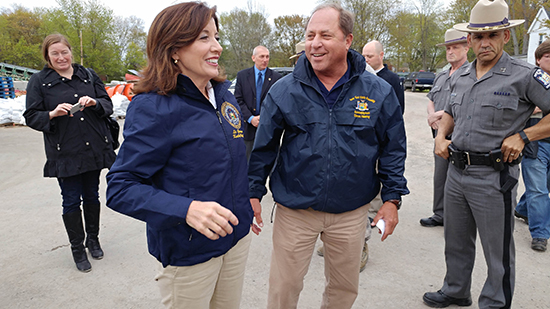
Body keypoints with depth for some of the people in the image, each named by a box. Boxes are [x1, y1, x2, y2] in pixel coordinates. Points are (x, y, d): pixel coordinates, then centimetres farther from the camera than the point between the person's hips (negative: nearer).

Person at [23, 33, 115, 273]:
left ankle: (93, 239, 32)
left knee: (91, 196, 14)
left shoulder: (88, 75, 9)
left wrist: (95, 102, -14)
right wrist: (52, 114, -20)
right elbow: (31, 117, -1)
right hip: (65, 153, -2)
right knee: (71, 202, 4)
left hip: (94, 149, 3)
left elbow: (108, 105, 8)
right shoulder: (39, 81, 2)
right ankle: (77, 248, 20)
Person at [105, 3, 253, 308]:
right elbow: (121, 188, -20)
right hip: (188, 251, -6)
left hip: (237, 235, 6)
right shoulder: (152, 108, -19)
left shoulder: (224, 94, 2)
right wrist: (186, 209, -34)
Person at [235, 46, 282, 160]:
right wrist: (250, 118, -12)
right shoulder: (242, 75, 5)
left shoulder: (276, 77, 3)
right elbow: (238, 100, 0)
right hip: (248, 126, 1)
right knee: (248, 159, 8)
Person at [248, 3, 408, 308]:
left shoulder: (378, 92, -4)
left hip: (351, 212, 1)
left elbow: (393, 148, 4)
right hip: (294, 209, -1)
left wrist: (392, 198, 0)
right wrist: (253, 193, 0)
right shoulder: (283, 91, -5)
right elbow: (263, 147, 1)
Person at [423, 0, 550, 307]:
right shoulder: (461, 77, 10)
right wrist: (441, 136, 8)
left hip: (494, 176, -6)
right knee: (456, 240, 21)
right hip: (456, 171, 6)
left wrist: (523, 135, -16)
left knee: (498, 250, 8)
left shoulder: (525, 75, -9)